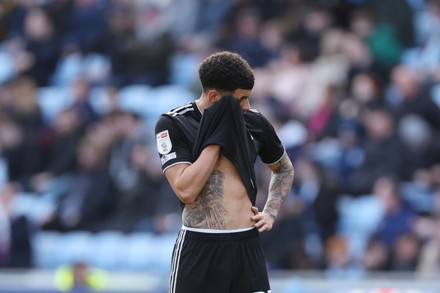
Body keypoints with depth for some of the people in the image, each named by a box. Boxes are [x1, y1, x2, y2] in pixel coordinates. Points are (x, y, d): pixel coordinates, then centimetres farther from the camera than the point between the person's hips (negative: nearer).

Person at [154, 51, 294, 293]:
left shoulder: (253, 122, 6)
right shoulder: (172, 125, -6)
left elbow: (284, 169, 25)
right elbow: (186, 191, -18)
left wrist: (270, 213, 10)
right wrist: (216, 137, -14)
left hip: (248, 247, 3)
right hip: (199, 250, -3)